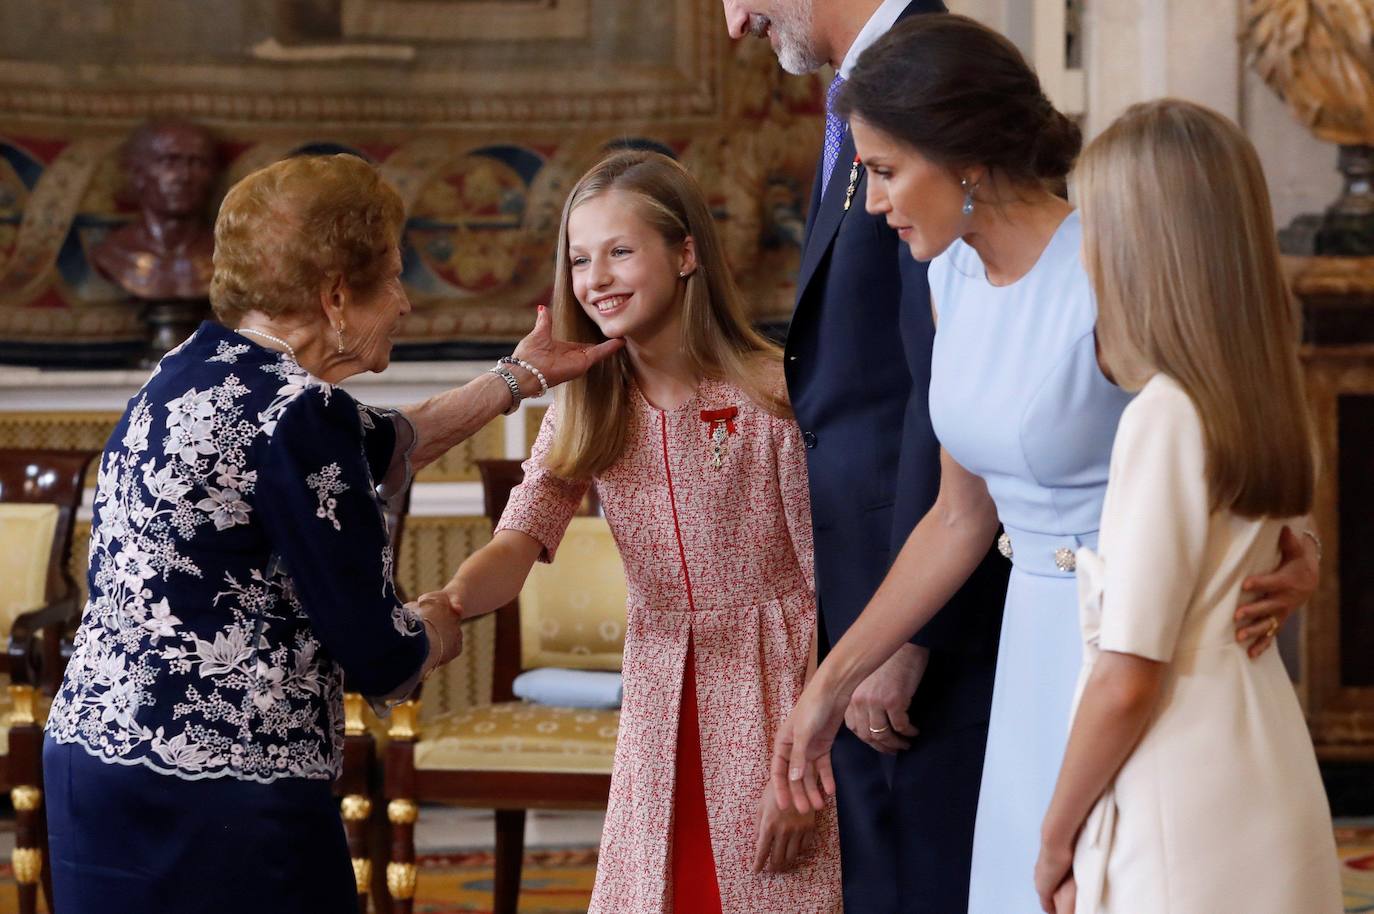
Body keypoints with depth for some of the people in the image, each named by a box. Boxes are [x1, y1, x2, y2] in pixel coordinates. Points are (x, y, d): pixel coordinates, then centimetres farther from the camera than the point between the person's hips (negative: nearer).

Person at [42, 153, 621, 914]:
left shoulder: (195, 372, 12)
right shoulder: (295, 413, -15)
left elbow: (382, 448, 29)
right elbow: (377, 655, -13)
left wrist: (520, 377, 36)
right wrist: (439, 627, 9)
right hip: (217, 802, -9)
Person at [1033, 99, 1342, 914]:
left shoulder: (1165, 416, -17)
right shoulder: (1269, 403, 4)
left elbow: (1128, 681, -17)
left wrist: (1056, 837, -6)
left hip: (1187, 827, -7)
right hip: (1263, 782, 7)